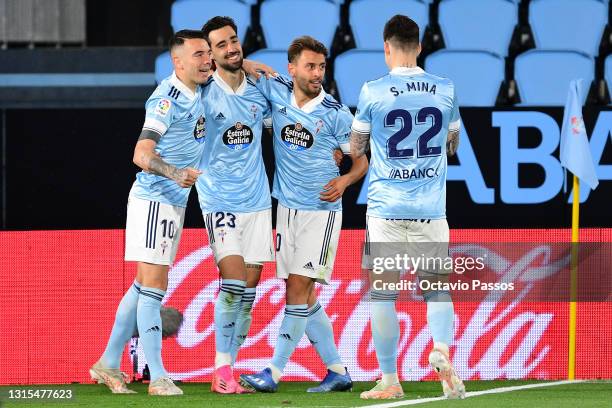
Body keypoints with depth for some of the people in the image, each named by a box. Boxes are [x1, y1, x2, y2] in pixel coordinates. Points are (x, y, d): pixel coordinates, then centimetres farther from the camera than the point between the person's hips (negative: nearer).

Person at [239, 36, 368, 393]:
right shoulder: (277, 92, 0)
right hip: (288, 208, 5)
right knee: (302, 296, 6)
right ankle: (337, 371, 15)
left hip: (322, 210, -5)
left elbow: (362, 159, -1)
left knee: (299, 287, -10)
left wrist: (345, 180, -21)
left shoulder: (335, 113, -9)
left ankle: (276, 371, -8)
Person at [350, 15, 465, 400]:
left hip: (386, 206, -2)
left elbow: (355, 149, 7)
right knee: (438, 287, 12)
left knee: (382, 293, 4)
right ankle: (442, 353, -14)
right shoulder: (446, 90, 3)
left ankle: (390, 381, 2)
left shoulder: (373, 92, -5)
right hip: (431, 209, 2)